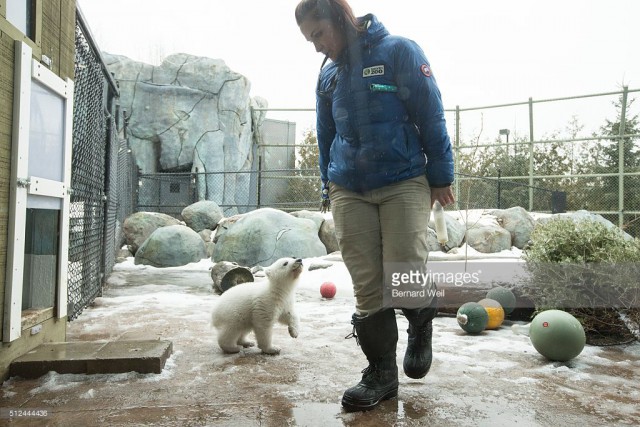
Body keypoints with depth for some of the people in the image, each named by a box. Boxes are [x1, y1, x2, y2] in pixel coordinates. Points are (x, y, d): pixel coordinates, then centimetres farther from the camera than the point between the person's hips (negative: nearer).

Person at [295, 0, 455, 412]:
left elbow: (431, 115, -2)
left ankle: (422, 322, 25)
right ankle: (382, 372, 16)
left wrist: (441, 175, -4)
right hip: (349, 192, 4)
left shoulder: (399, 50, 1)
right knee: (367, 288, 1)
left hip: (405, 184, -4)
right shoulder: (327, 75, 16)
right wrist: (329, 190, 19)